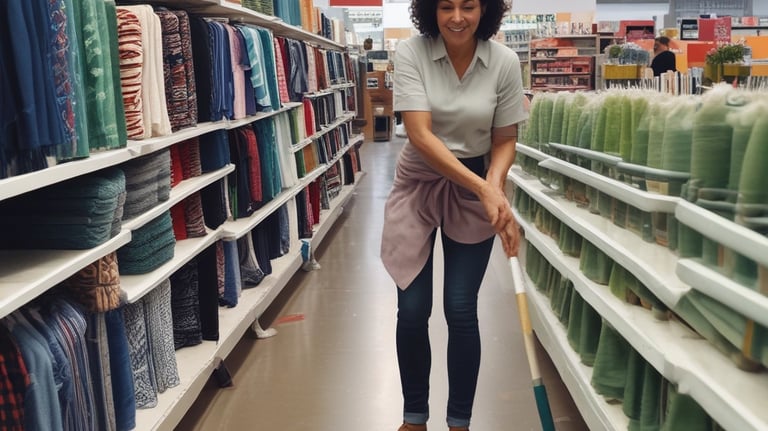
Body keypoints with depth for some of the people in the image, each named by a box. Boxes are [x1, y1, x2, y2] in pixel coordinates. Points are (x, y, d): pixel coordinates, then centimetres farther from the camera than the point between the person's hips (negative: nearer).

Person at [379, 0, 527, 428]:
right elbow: (421, 136, -23)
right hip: (418, 184, 0)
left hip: (476, 191, 0)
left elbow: (505, 140, -1)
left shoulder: (505, 62, -11)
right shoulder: (411, 52, -15)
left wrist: (494, 186, -21)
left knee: (461, 310, 0)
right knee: (412, 310, 2)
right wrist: (482, 187, -31)